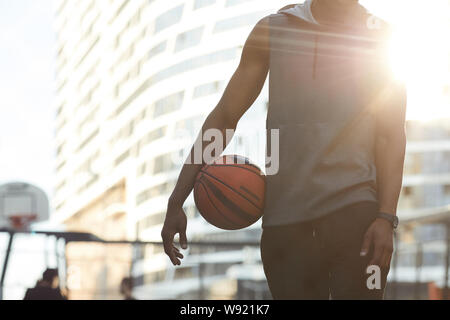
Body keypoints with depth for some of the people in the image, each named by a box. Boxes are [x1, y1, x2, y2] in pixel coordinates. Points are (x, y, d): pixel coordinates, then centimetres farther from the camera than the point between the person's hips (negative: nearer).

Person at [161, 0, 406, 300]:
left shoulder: (381, 37, 8)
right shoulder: (273, 30, 12)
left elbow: (392, 136, 5)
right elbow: (224, 117, 13)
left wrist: (386, 217, -9)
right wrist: (176, 201, 7)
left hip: (354, 207, -2)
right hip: (283, 217, 2)